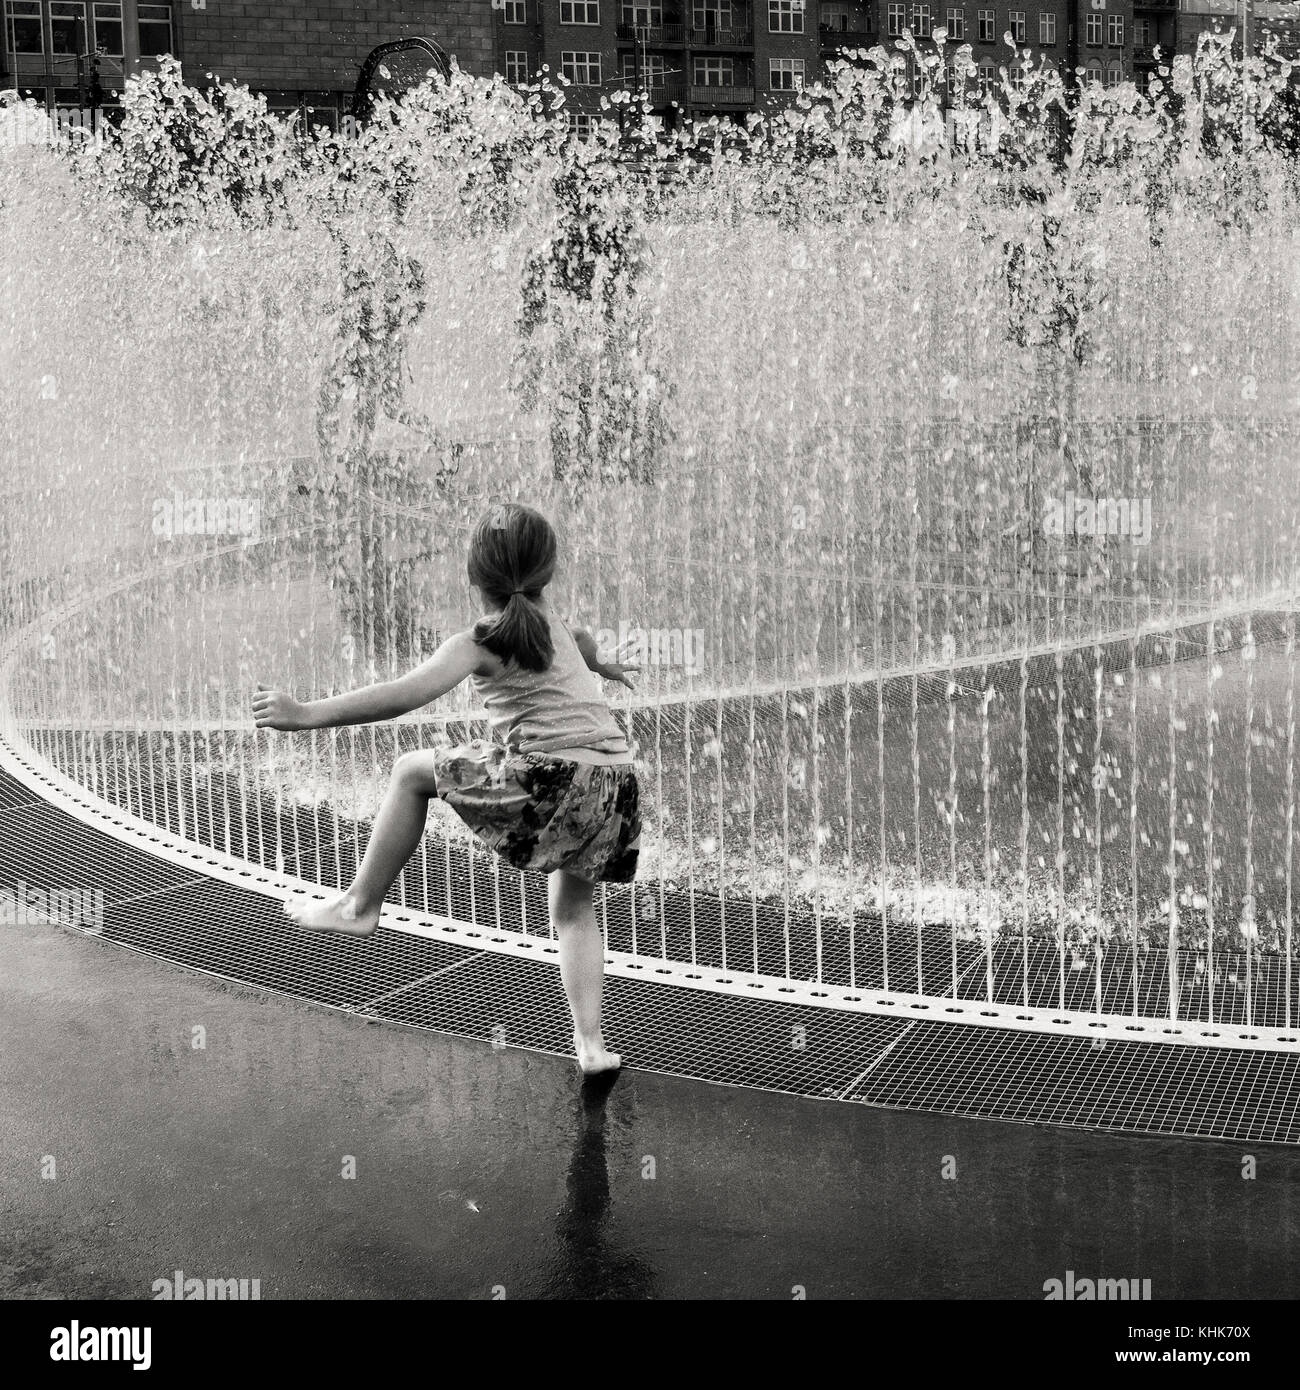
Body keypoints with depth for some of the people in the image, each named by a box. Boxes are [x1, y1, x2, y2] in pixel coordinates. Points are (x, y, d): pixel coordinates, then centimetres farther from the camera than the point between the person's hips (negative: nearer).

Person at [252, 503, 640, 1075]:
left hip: (550, 771, -7)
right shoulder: (554, 627, 21)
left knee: (412, 771, 13)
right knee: (573, 906, 24)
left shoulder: (481, 642, -2)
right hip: (615, 772, 7)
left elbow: (408, 693, -18)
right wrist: (601, 665, 71)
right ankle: (592, 1043, 12)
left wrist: (309, 714, -20)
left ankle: (360, 906, 18)